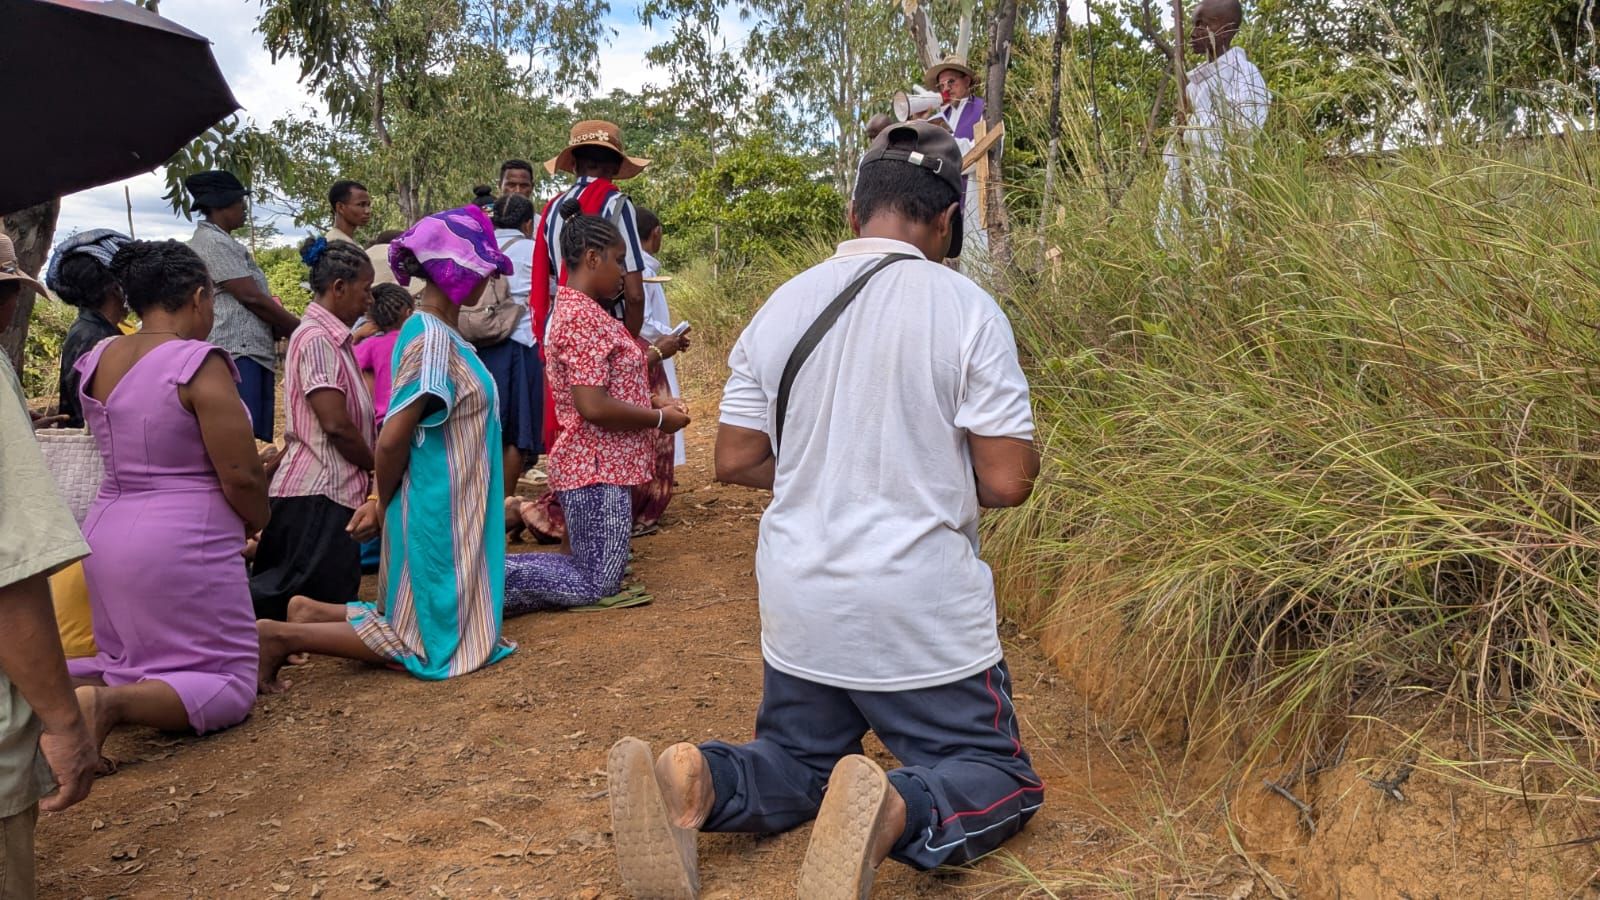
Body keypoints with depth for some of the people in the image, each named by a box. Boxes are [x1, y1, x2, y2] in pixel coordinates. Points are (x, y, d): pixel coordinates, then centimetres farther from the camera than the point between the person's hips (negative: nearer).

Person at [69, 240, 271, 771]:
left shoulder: (98, 360, 6)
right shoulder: (199, 363, -16)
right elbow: (241, 477, -17)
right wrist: (257, 523, 4)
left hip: (106, 535, 8)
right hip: (182, 546, -8)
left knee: (133, 666, 25)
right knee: (229, 686, 1)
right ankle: (108, 703, -22)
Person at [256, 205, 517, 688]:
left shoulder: (435, 331, 9)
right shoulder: (433, 340, -20)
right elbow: (392, 440, -23)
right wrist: (387, 505, -7)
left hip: (453, 512, 9)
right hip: (439, 516, -9)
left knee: (425, 618, 19)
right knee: (434, 643, 0)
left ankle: (314, 613, 17)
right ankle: (283, 636, 0)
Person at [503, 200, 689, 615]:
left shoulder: (577, 308, 14)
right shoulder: (582, 316, -18)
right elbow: (593, 407, -24)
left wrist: (651, 400, 8)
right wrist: (659, 419, -12)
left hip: (597, 462, 10)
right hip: (597, 469, -10)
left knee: (596, 571, 17)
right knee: (597, 585, -3)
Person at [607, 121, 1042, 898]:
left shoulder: (782, 306, 2)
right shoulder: (965, 307, -11)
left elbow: (734, 462, 7)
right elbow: (1006, 481, -12)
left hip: (800, 602, 5)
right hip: (922, 608, -4)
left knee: (796, 760, 25)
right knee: (1000, 777, 14)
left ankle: (697, 782, -8)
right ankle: (894, 811, -19)